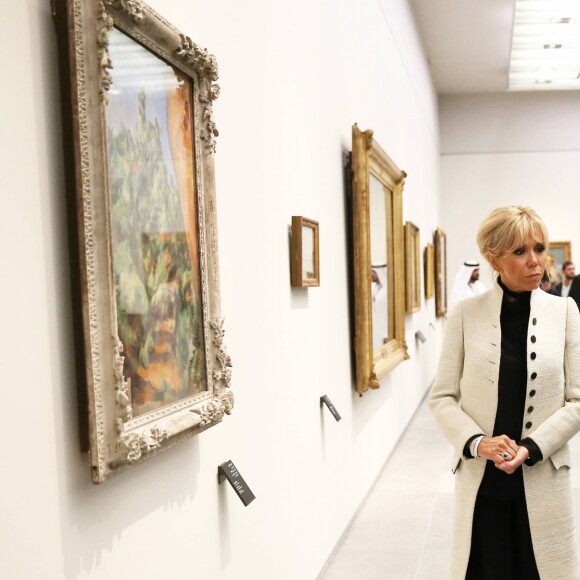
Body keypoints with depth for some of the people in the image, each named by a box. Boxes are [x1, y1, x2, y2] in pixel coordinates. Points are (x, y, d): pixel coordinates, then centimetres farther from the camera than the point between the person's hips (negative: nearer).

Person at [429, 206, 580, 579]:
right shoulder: (466, 314, -3)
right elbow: (442, 397, 0)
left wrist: (532, 448, -13)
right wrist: (476, 442, -16)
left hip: (543, 479, 0)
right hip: (481, 479, 0)